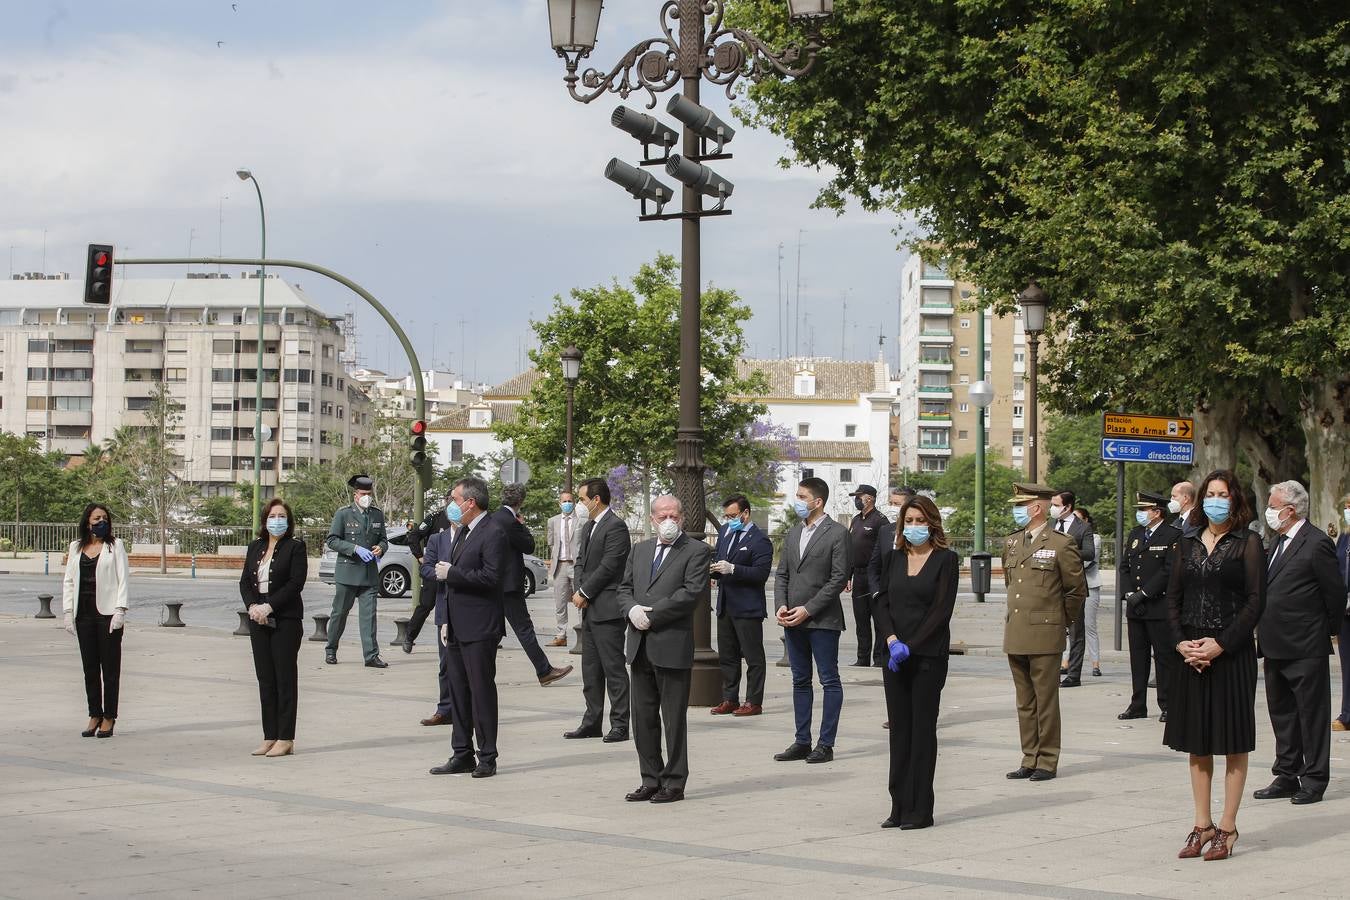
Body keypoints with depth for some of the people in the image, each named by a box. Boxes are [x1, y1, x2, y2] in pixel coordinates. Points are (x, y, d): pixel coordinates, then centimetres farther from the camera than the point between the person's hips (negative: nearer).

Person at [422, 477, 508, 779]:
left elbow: (492, 576, -22)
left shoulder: (492, 534, -13)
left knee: (482, 691, -3)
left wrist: (451, 574, -16)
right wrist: (445, 621, 16)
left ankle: (487, 758, 3)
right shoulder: (461, 532, 15)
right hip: (456, 627, 9)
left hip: (479, 629, -9)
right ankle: (462, 755, 19)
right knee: (458, 692, 12)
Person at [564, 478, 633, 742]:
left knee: (614, 668, -6)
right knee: (590, 669, 13)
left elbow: (608, 566, -17)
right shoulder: (588, 527, 18)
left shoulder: (616, 527, -12)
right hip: (590, 609, 10)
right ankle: (592, 722, 19)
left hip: (608, 609, -10)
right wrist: (579, 593, 2)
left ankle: (620, 725, -2)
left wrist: (584, 593, -11)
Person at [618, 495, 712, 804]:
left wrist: (651, 615, -15)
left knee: (674, 718, 0)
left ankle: (674, 783, 7)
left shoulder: (697, 551, -3)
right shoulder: (640, 550, 17)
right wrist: (632, 610, -6)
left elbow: (691, 593, -14)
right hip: (640, 646, 6)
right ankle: (651, 780, 18)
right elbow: (624, 588, 16)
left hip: (673, 645, -6)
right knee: (643, 716, 9)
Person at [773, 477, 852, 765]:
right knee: (800, 682, 11)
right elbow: (782, 573, 15)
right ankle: (802, 742, 16)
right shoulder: (793, 533, 14)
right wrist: (781, 605, -3)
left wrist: (808, 609, -15)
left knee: (829, 681, 0)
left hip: (822, 620, -7)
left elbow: (839, 578, -12)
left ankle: (825, 744, 3)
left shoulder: (837, 533, -7)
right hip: (793, 620, 7)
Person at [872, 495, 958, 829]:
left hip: (928, 655, -4)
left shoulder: (946, 559, -3)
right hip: (895, 654, 4)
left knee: (923, 728, -2)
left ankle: (920, 810, 2)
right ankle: (900, 807, 9)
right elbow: (880, 601, 6)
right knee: (899, 728, 5)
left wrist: (910, 646, -14)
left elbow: (942, 610, -9)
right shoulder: (894, 557, 12)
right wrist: (891, 640, -10)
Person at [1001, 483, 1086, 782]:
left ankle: (1047, 762, 5)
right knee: (1025, 703, 11)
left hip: (1045, 635, -6)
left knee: (1046, 701, -1)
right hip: (1015, 634, 6)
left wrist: (1063, 620, 8)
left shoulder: (1061, 544, -6)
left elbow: (1077, 589, 1)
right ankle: (1030, 759, 18)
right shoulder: (1011, 543, 13)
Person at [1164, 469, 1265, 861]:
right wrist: (1181, 642, -5)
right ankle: (1202, 825, 15)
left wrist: (1221, 644, -15)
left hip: (1231, 652, -5)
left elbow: (1256, 601, -8)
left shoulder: (1247, 543, -2)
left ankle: (1227, 828, 6)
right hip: (1191, 654, 5)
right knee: (1196, 743, 8)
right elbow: (1173, 598, 10)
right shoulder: (1188, 544, 12)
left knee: (1233, 742, 1)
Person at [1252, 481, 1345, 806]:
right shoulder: (1279, 541, 13)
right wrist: (1265, 634, 13)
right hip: (1275, 646, 9)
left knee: (1312, 714, 1)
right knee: (1281, 713, 15)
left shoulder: (1317, 543, -14)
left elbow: (1336, 592, -10)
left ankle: (1314, 780, 8)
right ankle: (1286, 776, 24)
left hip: (1306, 648, -9)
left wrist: (1328, 630, 0)